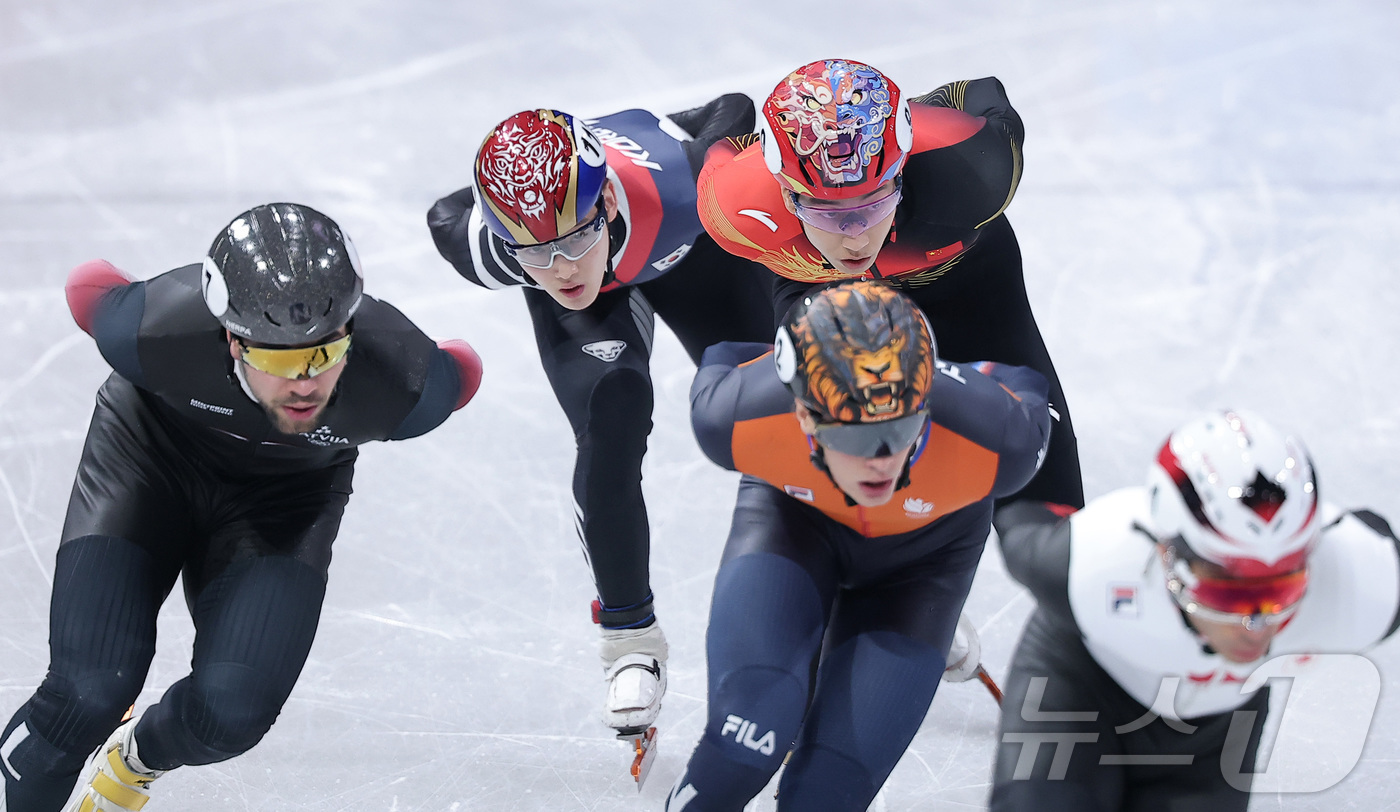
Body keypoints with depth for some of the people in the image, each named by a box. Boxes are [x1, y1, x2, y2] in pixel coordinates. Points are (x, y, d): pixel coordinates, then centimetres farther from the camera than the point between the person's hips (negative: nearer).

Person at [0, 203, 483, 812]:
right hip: (150, 451, -1)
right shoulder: (158, 331, -38)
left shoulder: (403, 385, -35)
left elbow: (460, 373, -10)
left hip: (288, 492, 1)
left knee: (232, 709, -19)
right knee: (91, 693, -19)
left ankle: (136, 760, 18)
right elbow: (89, 285, -14)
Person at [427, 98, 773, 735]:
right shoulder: (488, 250, -41)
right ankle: (629, 637, -2)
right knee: (610, 431, -21)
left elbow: (734, 112, -26)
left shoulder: (680, 184, -47)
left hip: (688, 248, 1)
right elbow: (446, 216, -16)